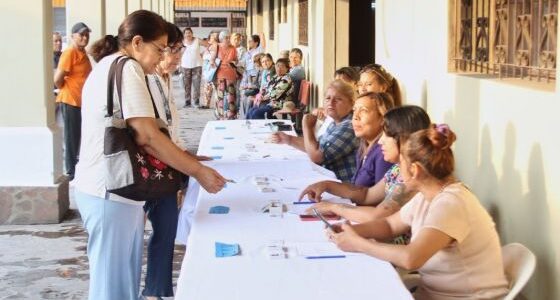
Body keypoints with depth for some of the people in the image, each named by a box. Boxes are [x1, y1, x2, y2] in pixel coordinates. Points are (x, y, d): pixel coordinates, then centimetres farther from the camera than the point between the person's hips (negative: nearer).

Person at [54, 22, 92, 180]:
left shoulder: (83, 53, 12)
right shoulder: (69, 53, -15)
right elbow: (57, 79, -19)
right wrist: (65, 91, -2)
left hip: (81, 101, 9)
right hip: (70, 101, -9)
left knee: (78, 137, 15)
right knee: (71, 137, -1)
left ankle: (76, 169, 25)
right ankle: (71, 172, 6)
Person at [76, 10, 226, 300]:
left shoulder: (108, 66, 17)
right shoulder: (127, 68, -14)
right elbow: (147, 136, -20)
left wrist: (183, 160, 10)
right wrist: (198, 171, -13)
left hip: (104, 187, 10)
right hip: (110, 191, -10)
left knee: (124, 276, 16)